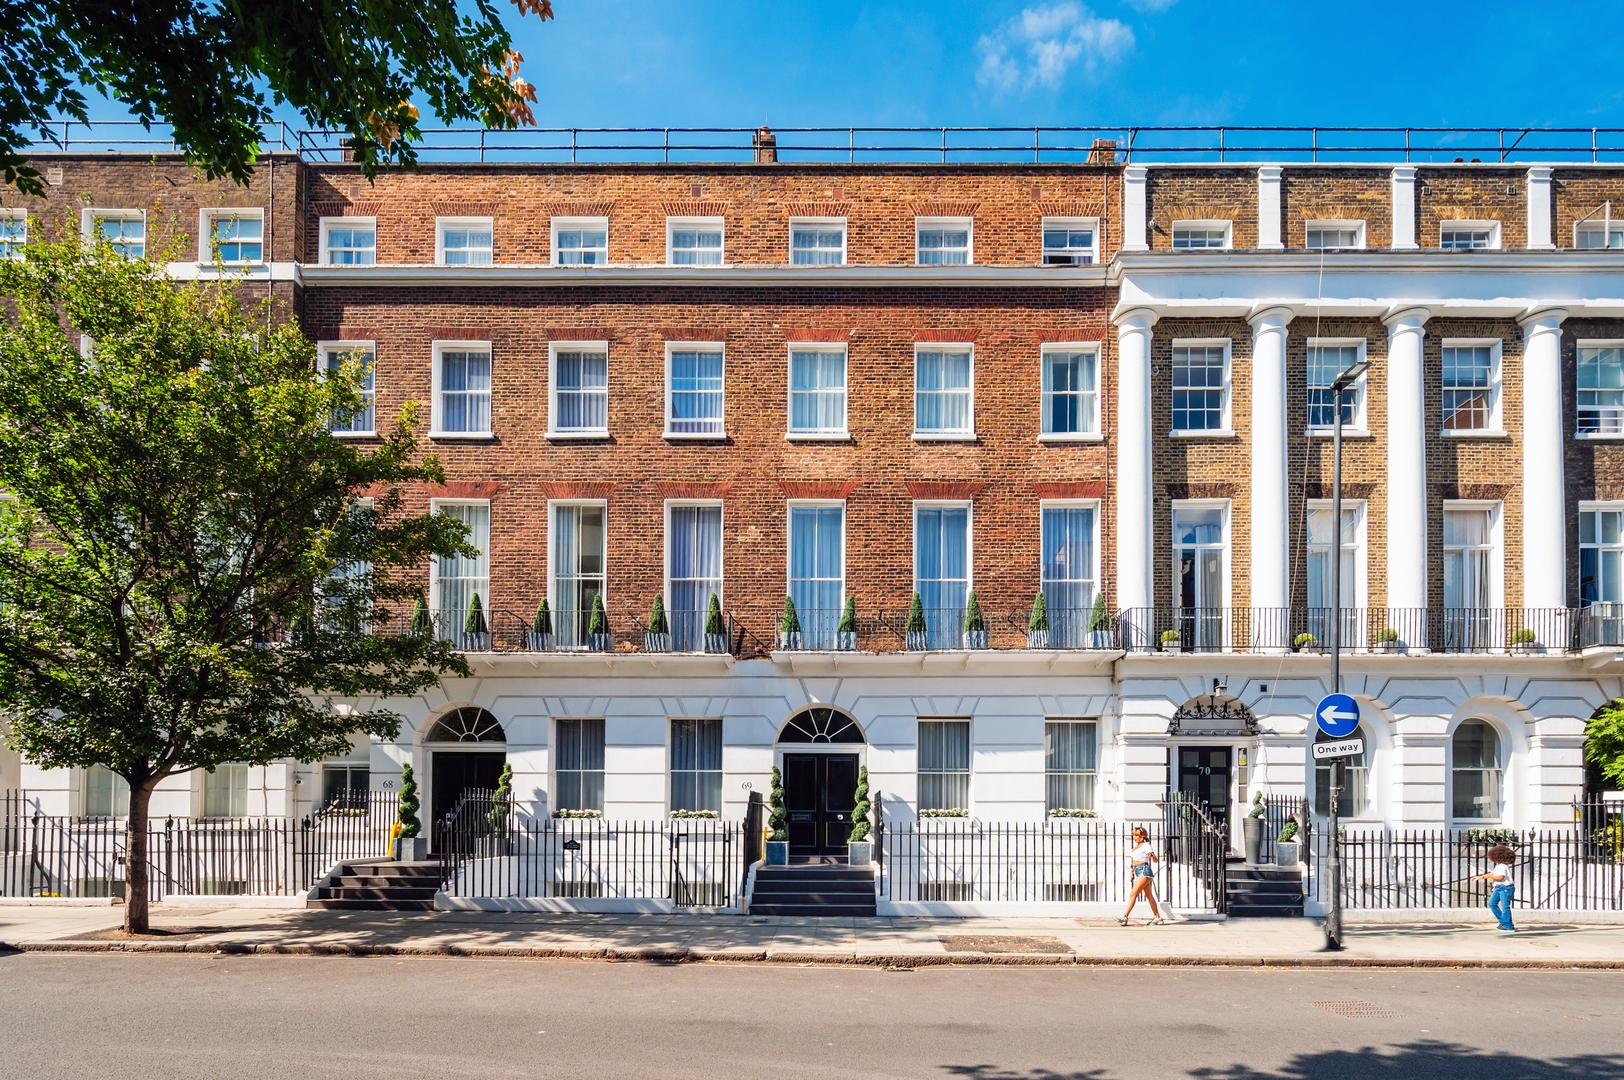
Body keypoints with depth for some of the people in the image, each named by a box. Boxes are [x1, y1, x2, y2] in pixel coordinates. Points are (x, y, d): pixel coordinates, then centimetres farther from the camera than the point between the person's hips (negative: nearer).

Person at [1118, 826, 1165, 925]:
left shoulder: (1146, 846, -9)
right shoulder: (1136, 846, 16)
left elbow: (1155, 860, -14)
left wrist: (1152, 855, -34)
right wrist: (1131, 869, 17)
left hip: (1144, 871, -9)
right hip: (1138, 871, 9)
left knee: (1133, 894, -13)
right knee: (1149, 895, 12)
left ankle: (1125, 916, -15)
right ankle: (1157, 917, 17)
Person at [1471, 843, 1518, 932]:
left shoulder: (1502, 866, -18)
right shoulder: (1498, 865, 14)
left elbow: (1500, 877, -27)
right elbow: (1492, 873, 24)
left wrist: (1489, 876, -16)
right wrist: (1479, 877, 24)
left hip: (1506, 887, -11)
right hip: (1499, 888, 11)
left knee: (1505, 907, -7)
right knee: (1492, 903, 10)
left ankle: (1509, 927, -1)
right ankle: (1503, 921, 16)